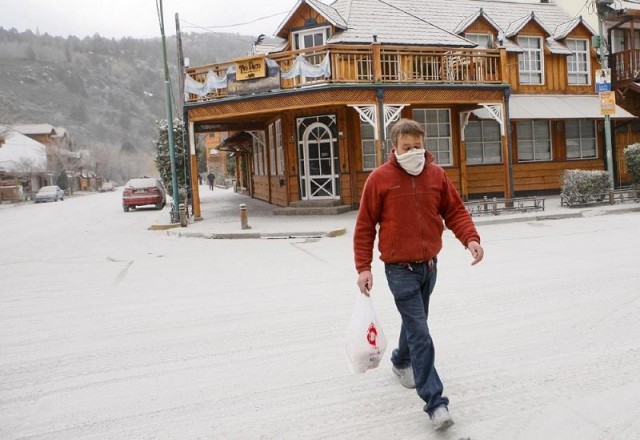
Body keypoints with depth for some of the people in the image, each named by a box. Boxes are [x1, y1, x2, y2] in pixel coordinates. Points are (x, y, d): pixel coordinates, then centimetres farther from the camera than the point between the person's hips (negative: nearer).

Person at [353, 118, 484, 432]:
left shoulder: (437, 174, 1)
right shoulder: (379, 179, -10)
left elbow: (455, 211, 5)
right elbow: (364, 226, -7)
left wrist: (470, 238, -13)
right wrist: (363, 268, -10)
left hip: (429, 265, 5)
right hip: (400, 269, -5)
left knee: (415, 321, 23)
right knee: (420, 334, -8)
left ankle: (401, 361, 50)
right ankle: (435, 402, 0)